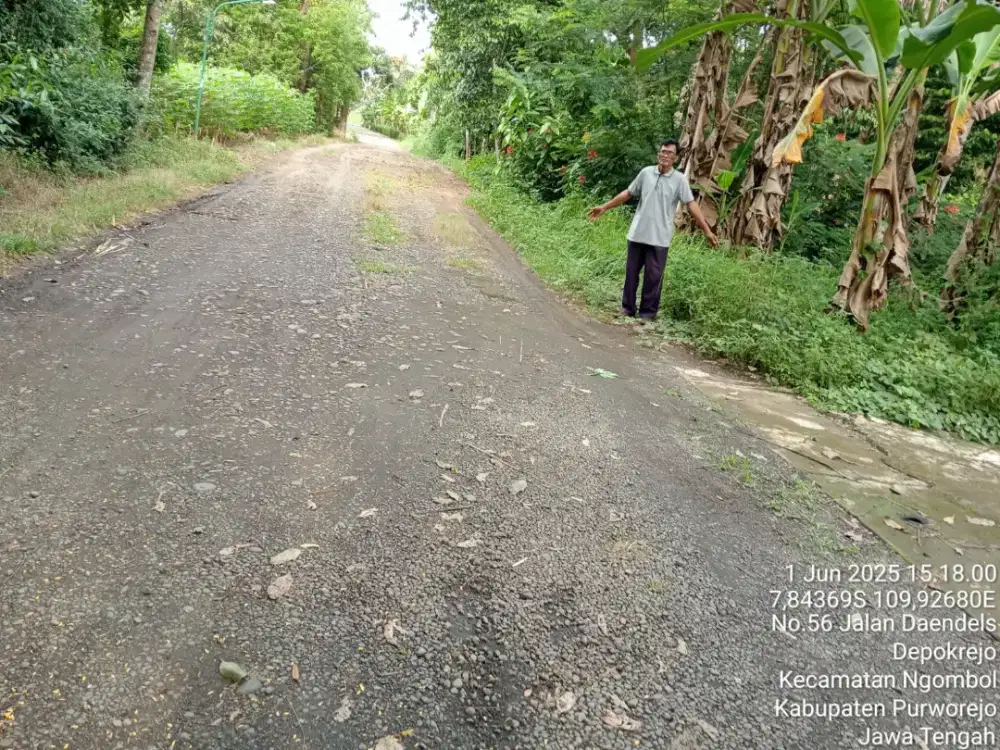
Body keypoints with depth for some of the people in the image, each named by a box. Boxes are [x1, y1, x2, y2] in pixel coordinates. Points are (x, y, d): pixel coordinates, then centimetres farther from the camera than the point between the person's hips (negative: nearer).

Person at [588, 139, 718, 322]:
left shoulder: (679, 179, -5)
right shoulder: (646, 172, 2)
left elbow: (691, 204, -8)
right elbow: (627, 193, 11)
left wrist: (707, 230, -14)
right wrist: (604, 207, 12)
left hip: (660, 237, -2)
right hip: (637, 233, 3)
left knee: (653, 277, 2)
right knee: (631, 273, 9)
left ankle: (648, 313, 13)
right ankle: (627, 309, 21)